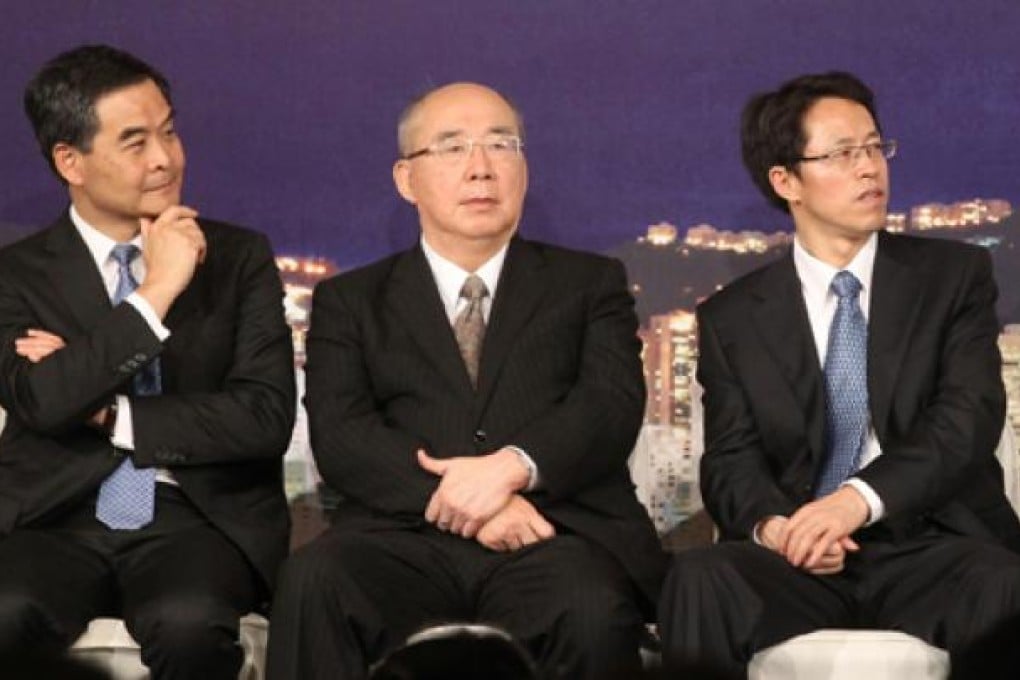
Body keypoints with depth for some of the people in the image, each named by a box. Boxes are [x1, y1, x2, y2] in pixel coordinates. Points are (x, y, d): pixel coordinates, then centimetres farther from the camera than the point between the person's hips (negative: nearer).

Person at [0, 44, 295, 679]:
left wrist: (110, 415, -5)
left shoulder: (240, 258, 10)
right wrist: (155, 293, -12)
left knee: (189, 622, -33)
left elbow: (267, 418, -1)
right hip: (57, 516, 0)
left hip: (198, 514, 1)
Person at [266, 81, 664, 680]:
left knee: (593, 614, -36)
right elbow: (340, 435, 3)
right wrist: (457, 497, -15)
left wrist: (514, 467, -17)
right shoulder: (350, 301, 19)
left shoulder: (590, 283, 20)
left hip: (558, 538, 0)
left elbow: (614, 405, 3)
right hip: (405, 538, 0)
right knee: (314, 581, -33)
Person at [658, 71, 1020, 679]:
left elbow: (970, 414, -3)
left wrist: (859, 499, -20)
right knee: (702, 579, -33)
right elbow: (732, 462, 6)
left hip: (934, 544, -1)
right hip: (798, 562, 1)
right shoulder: (732, 318, 14)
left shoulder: (955, 275, 11)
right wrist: (773, 526, -20)